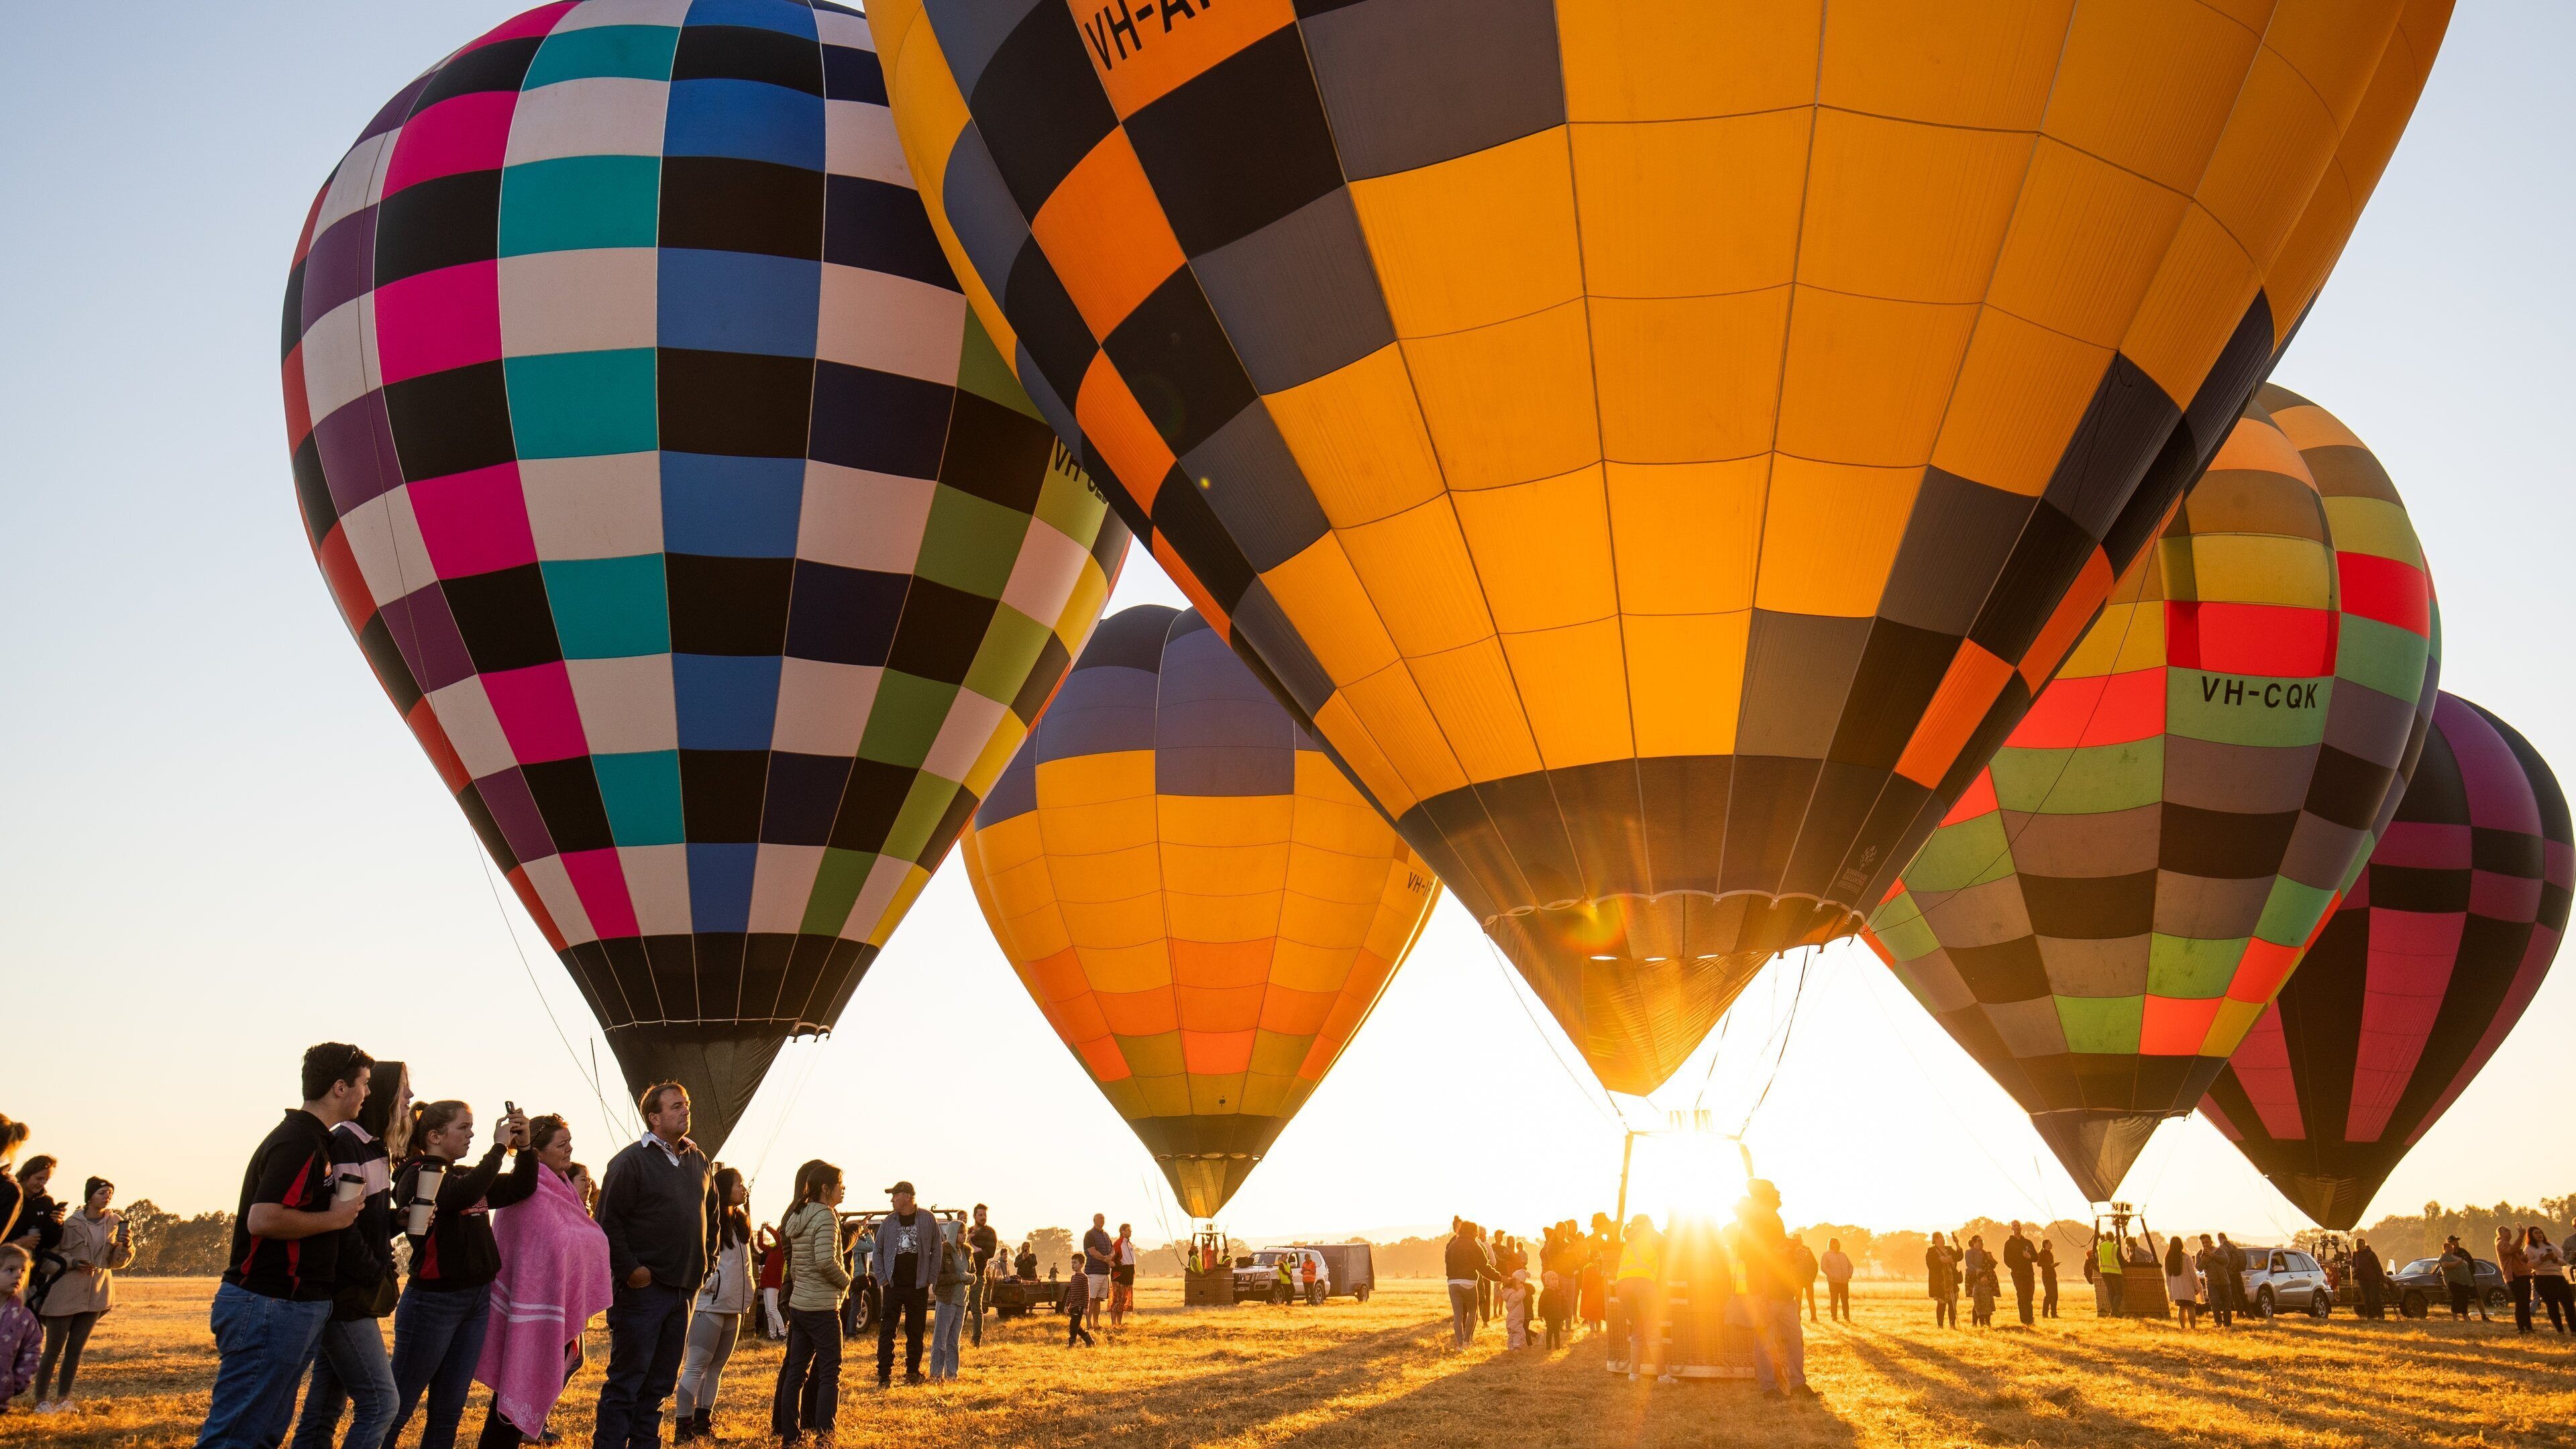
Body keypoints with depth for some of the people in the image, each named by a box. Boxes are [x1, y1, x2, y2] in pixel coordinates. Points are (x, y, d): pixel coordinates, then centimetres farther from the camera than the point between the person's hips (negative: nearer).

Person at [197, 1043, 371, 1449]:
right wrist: (334, 1218, -15)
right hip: (270, 1307, -10)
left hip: (292, 1307, 10)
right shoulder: (301, 1142, -16)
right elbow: (263, 1219, -26)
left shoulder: (309, 1138, 17)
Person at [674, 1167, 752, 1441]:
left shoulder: (740, 1221, 14)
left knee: (716, 1368, 13)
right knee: (695, 1367, -5)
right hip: (709, 1305, -8)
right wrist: (709, 1285, -19)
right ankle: (683, 1428, -1)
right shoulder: (708, 1220, -12)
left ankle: (702, 1424, 20)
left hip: (733, 1307, 8)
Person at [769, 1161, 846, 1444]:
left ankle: (790, 1432, 16)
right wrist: (845, 1280, -8)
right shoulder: (825, 1216, -14)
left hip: (798, 1303, 8)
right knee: (830, 1372, -2)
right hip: (822, 1306, -8)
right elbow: (826, 1260, -24)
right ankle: (824, 1434, -4)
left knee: (796, 1370, 12)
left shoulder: (795, 1216, 12)